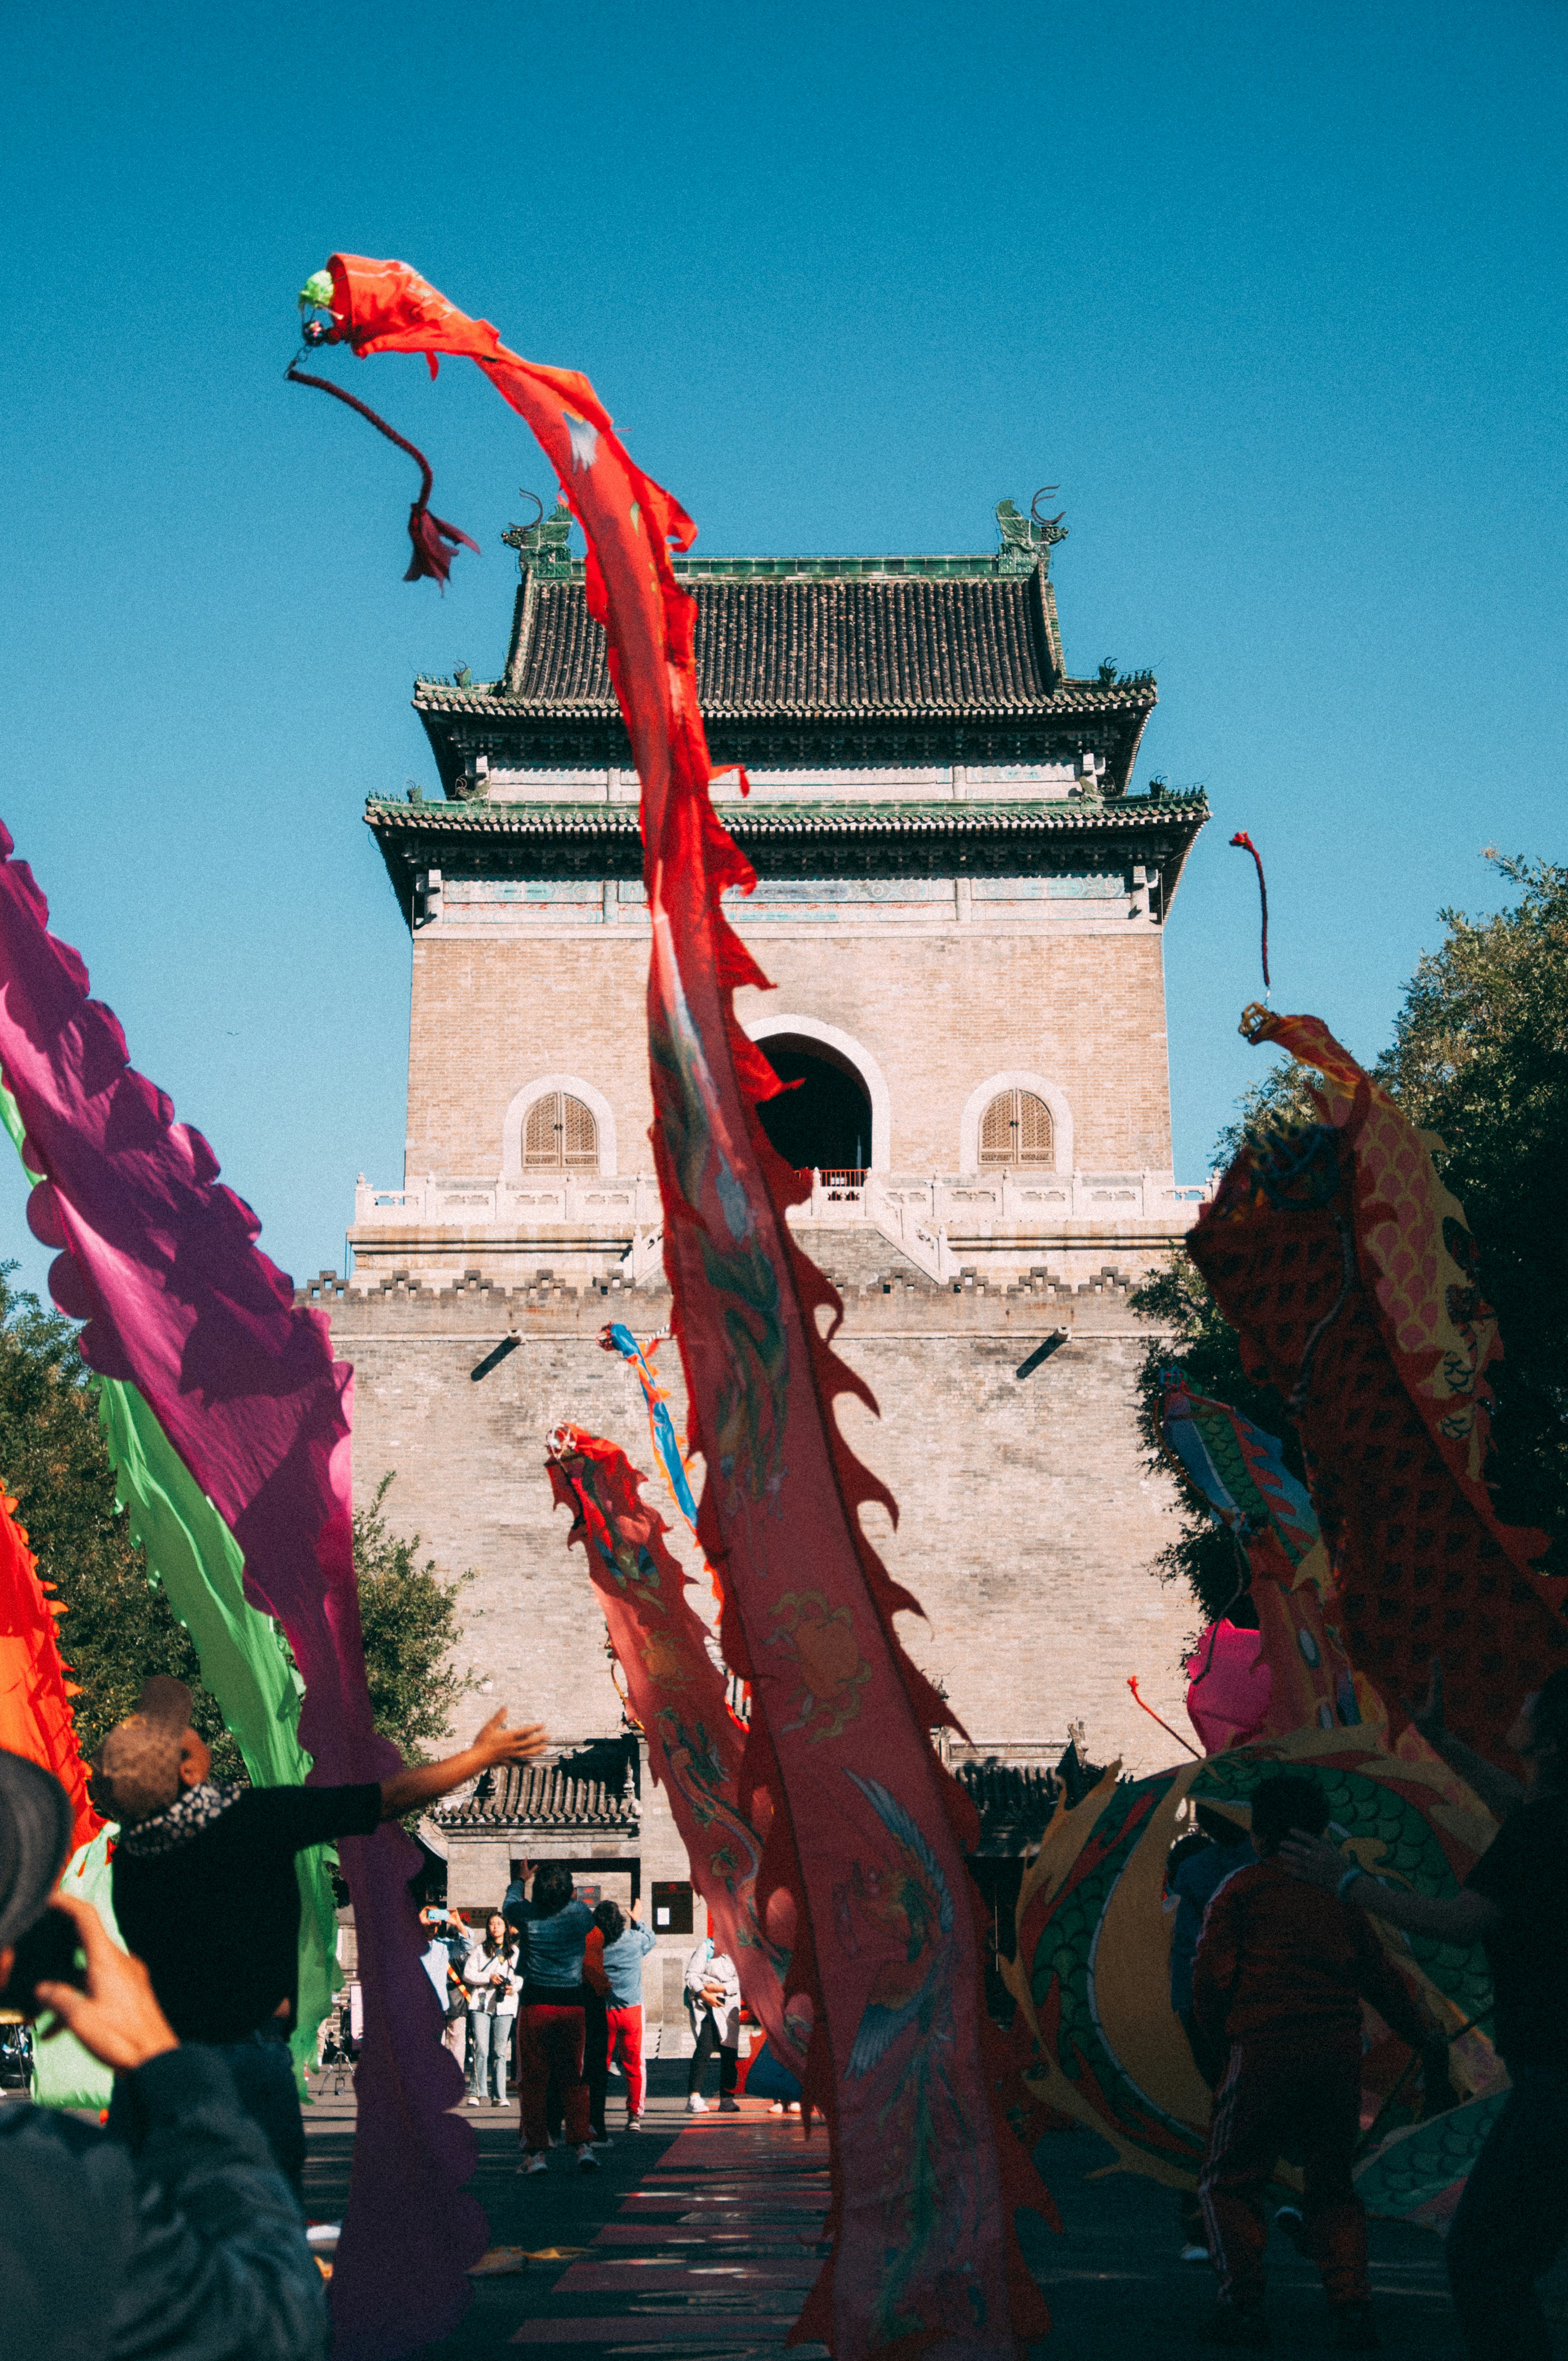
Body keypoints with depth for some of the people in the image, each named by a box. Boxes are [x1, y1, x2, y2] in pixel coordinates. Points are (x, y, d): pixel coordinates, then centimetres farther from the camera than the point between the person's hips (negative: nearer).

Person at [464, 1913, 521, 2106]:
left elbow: (522, 1977, 13)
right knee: (481, 2050, -11)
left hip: (504, 2005, 1)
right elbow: (468, 1974, 3)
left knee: (500, 2052, -1)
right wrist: (489, 1977, -10)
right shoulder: (479, 1950, 11)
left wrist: (514, 1987, -7)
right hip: (481, 2004, -1)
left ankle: (499, 2096, 2)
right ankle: (476, 2093, -7)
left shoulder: (514, 1951, 16)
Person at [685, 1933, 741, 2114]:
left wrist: (721, 1988, -14)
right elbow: (691, 1974, -6)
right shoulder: (705, 1948, -1)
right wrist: (704, 1994, -18)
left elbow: (740, 1981, -1)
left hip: (728, 2006, 4)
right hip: (704, 2004, -4)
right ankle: (694, 2097, -18)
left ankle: (727, 2099, 13)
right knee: (705, 2046, -18)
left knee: (730, 2051, 2)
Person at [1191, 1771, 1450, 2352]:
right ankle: (1352, 2308, 6)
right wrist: (1428, 2040, 28)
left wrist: (1214, 2044, 11)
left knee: (1230, 2181, 9)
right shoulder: (1341, 1895, 15)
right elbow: (1380, 1980, 19)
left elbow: (1212, 1976, -4)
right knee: (1332, 2185, 18)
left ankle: (1243, 2306, 2)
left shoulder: (1241, 1888, 2)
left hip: (1262, 2050, -4)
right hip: (1339, 2053, 4)